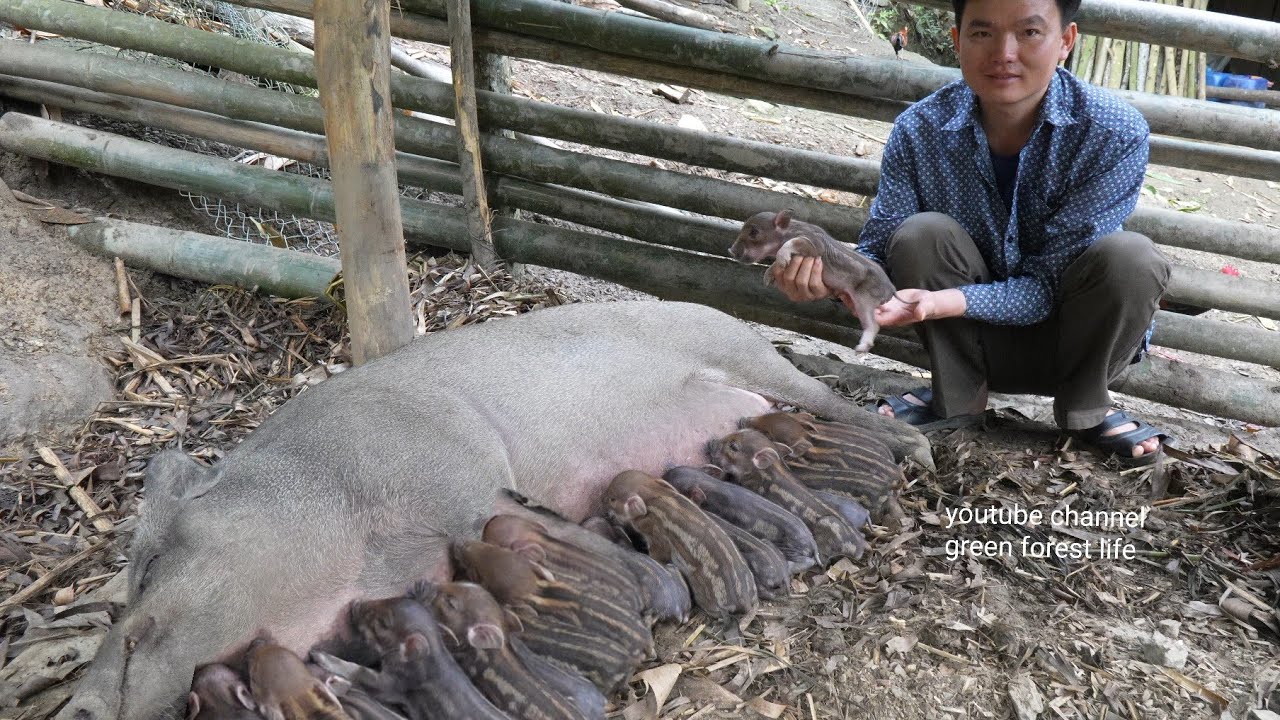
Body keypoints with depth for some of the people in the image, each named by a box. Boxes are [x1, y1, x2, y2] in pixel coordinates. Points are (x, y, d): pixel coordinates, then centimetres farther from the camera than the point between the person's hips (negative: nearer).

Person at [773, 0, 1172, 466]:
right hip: (977, 343, 1)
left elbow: (1051, 284, -25)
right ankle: (956, 397, -3)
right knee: (922, 233, -26)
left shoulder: (1116, 134, -22)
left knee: (1130, 256, -30)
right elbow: (880, 255, -13)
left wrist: (939, 303, -41)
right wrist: (830, 277, -37)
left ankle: (1084, 407, -3)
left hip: (1068, 336, -1)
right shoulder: (920, 130, -16)